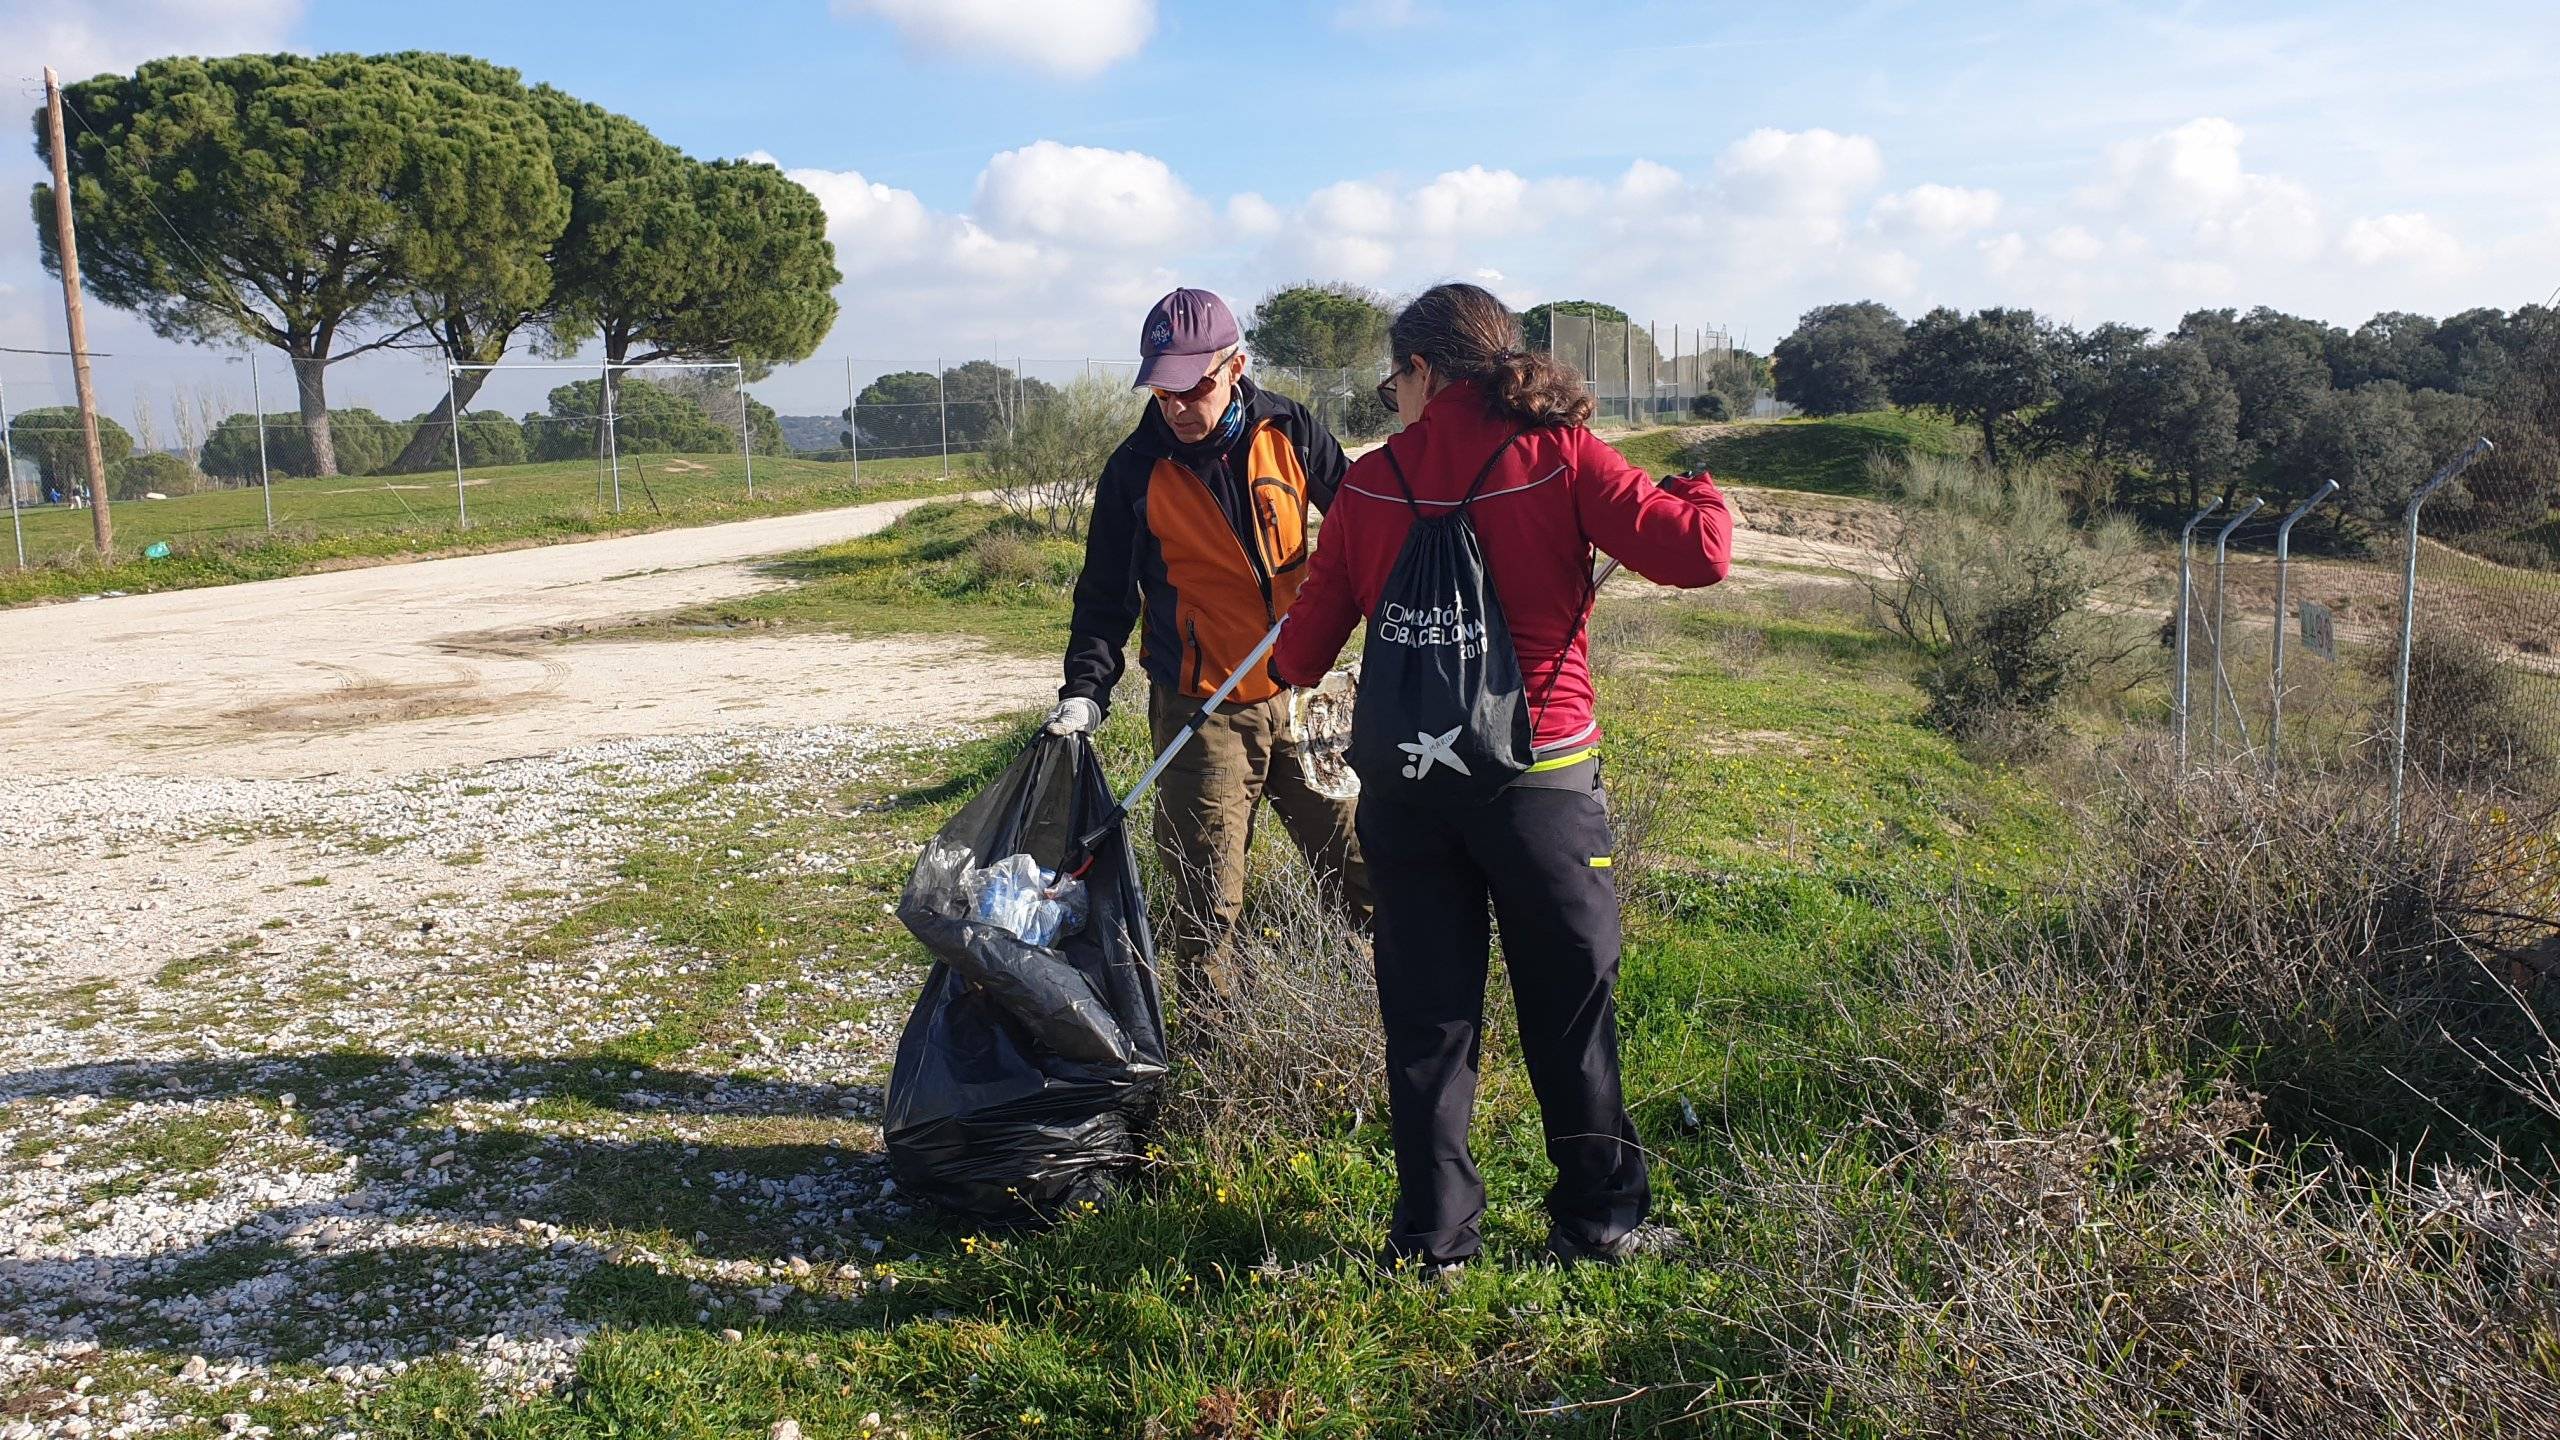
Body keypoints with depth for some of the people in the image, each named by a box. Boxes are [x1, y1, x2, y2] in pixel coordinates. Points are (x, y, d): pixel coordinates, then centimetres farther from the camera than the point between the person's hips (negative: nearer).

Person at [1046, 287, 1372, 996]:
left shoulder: (1288, 432, -1)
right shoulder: (1136, 468, -4)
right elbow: (1106, 594, 2)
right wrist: (1085, 691, -9)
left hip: (1299, 694, 2)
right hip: (1201, 712, -1)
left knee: (1360, 864, 6)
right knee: (1207, 900, 1)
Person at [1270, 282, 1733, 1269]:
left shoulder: (1371, 481, 1)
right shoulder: (1559, 456, -6)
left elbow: (1312, 633, 7)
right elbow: (1695, 553, -12)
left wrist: (1289, 672, 31)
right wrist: (1702, 500, 11)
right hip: (1540, 774, -2)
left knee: (1426, 1011, 12)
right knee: (1570, 1004, 13)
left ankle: (1432, 1234, 20)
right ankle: (1598, 1218, 25)